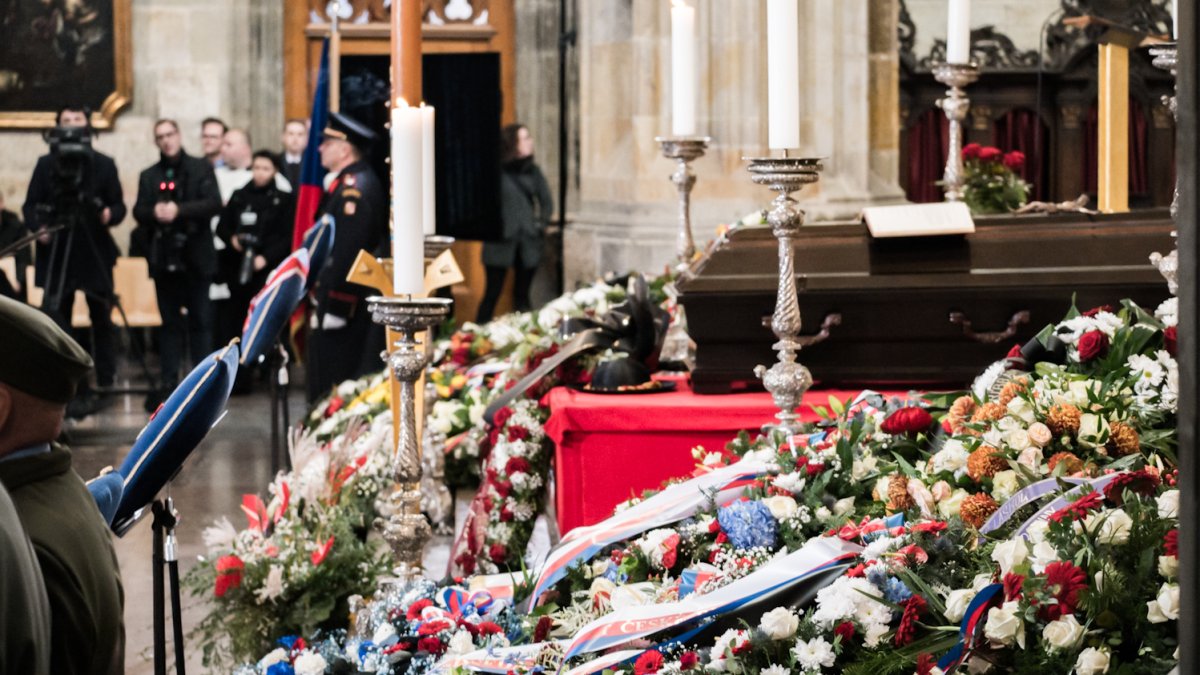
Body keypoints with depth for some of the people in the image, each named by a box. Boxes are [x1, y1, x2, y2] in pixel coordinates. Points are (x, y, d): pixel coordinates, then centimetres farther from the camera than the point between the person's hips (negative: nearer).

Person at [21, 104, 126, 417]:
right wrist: (37, 226, -15)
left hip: (96, 253, 0)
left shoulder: (104, 164, 7)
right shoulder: (46, 164, 7)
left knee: (101, 320, 7)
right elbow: (31, 205, 4)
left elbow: (119, 205, 4)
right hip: (57, 253, 0)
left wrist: (110, 215, -18)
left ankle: (105, 382, 17)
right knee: (56, 320, -5)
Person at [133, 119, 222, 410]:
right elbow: (138, 212, 6)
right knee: (170, 322, 5)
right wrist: (153, 212, -17)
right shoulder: (149, 176, 13)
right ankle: (169, 383, 6)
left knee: (201, 320, 0)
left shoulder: (200, 169, 3)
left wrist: (179, 210, -21)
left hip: (195, 257, -3)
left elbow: (213, 203, -8)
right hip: (164, 259, 3)